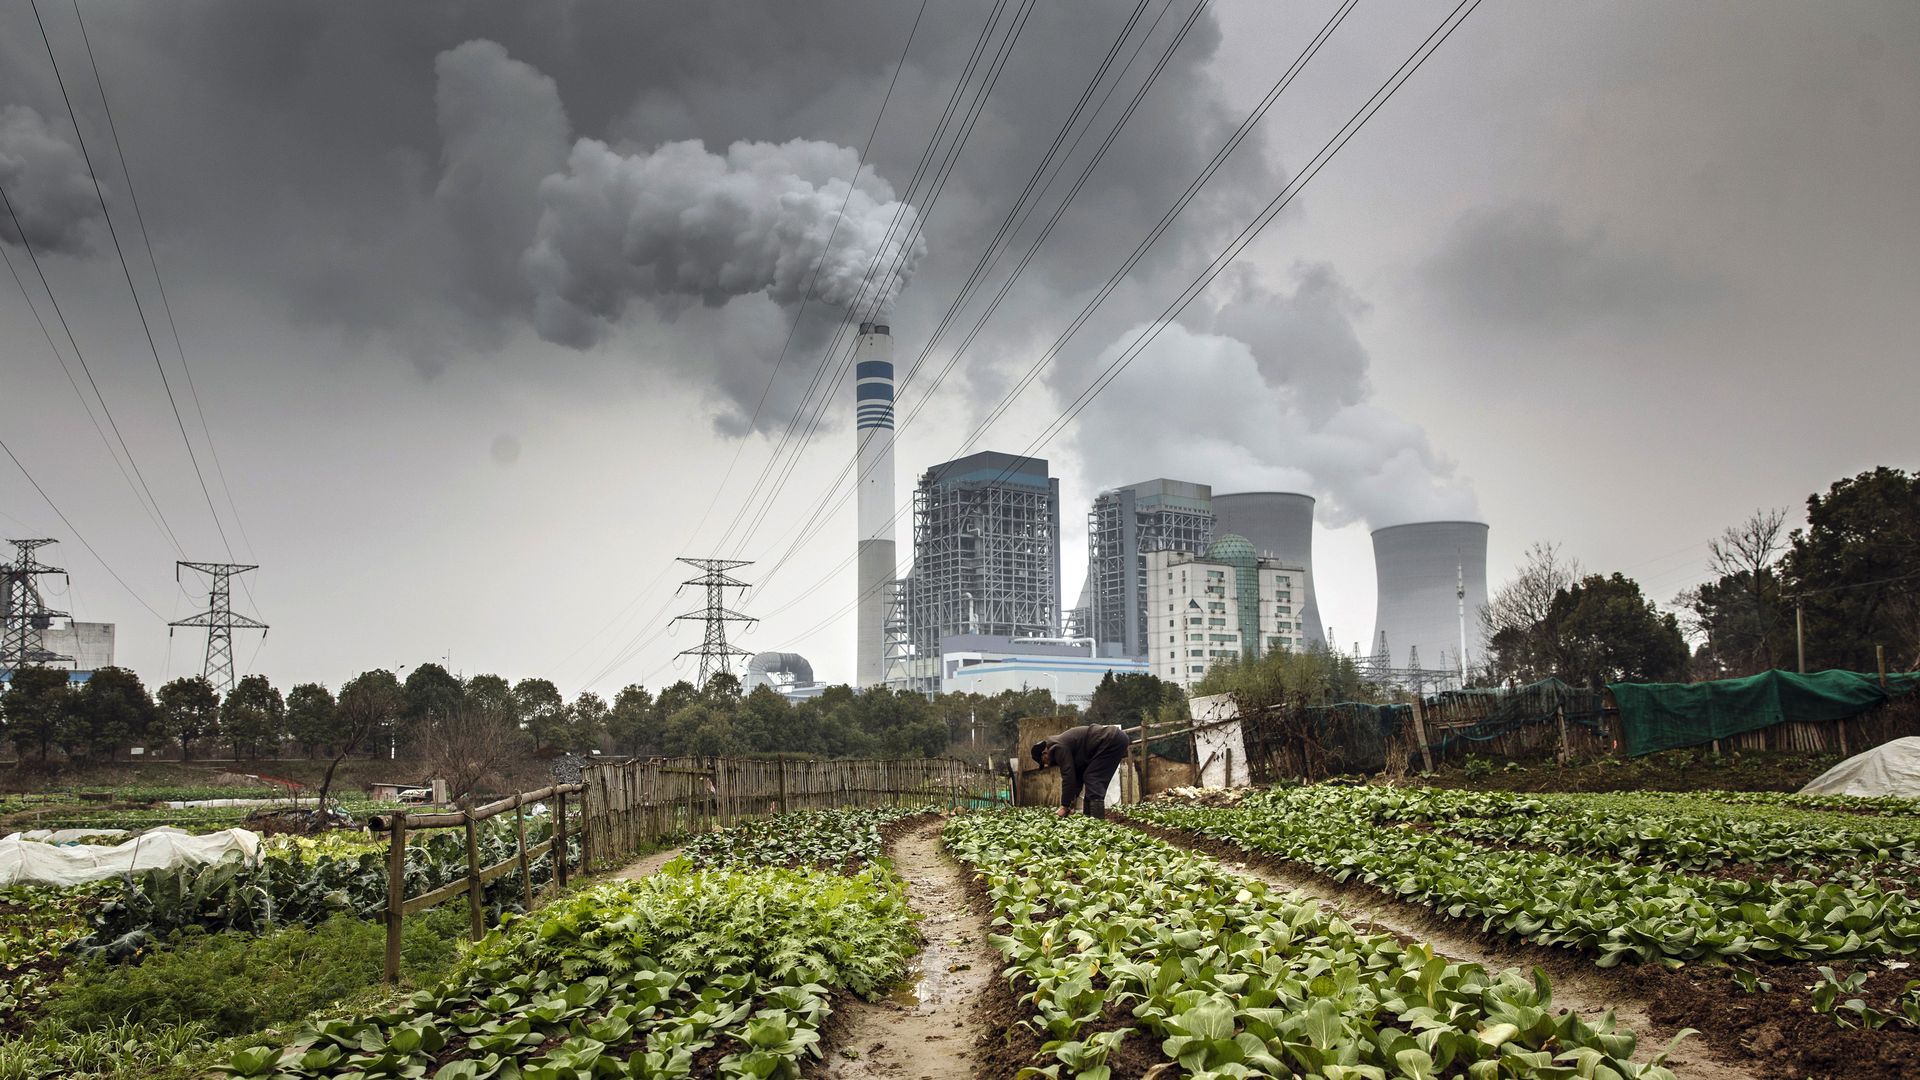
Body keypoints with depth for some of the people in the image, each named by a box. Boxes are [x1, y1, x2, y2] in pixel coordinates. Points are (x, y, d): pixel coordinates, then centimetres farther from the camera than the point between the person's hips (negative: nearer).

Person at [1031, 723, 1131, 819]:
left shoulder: (1057, 748, -11)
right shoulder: (1061, 742, 18)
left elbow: (1068, 776, -14)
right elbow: (1076, 774, 19)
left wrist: (1064, 806, -7)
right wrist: (1071, 803, 16)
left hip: (1112, 740, -10)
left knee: (1092, 778, -10)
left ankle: (1097, 819, -15)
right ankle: (1090, 815, 10)